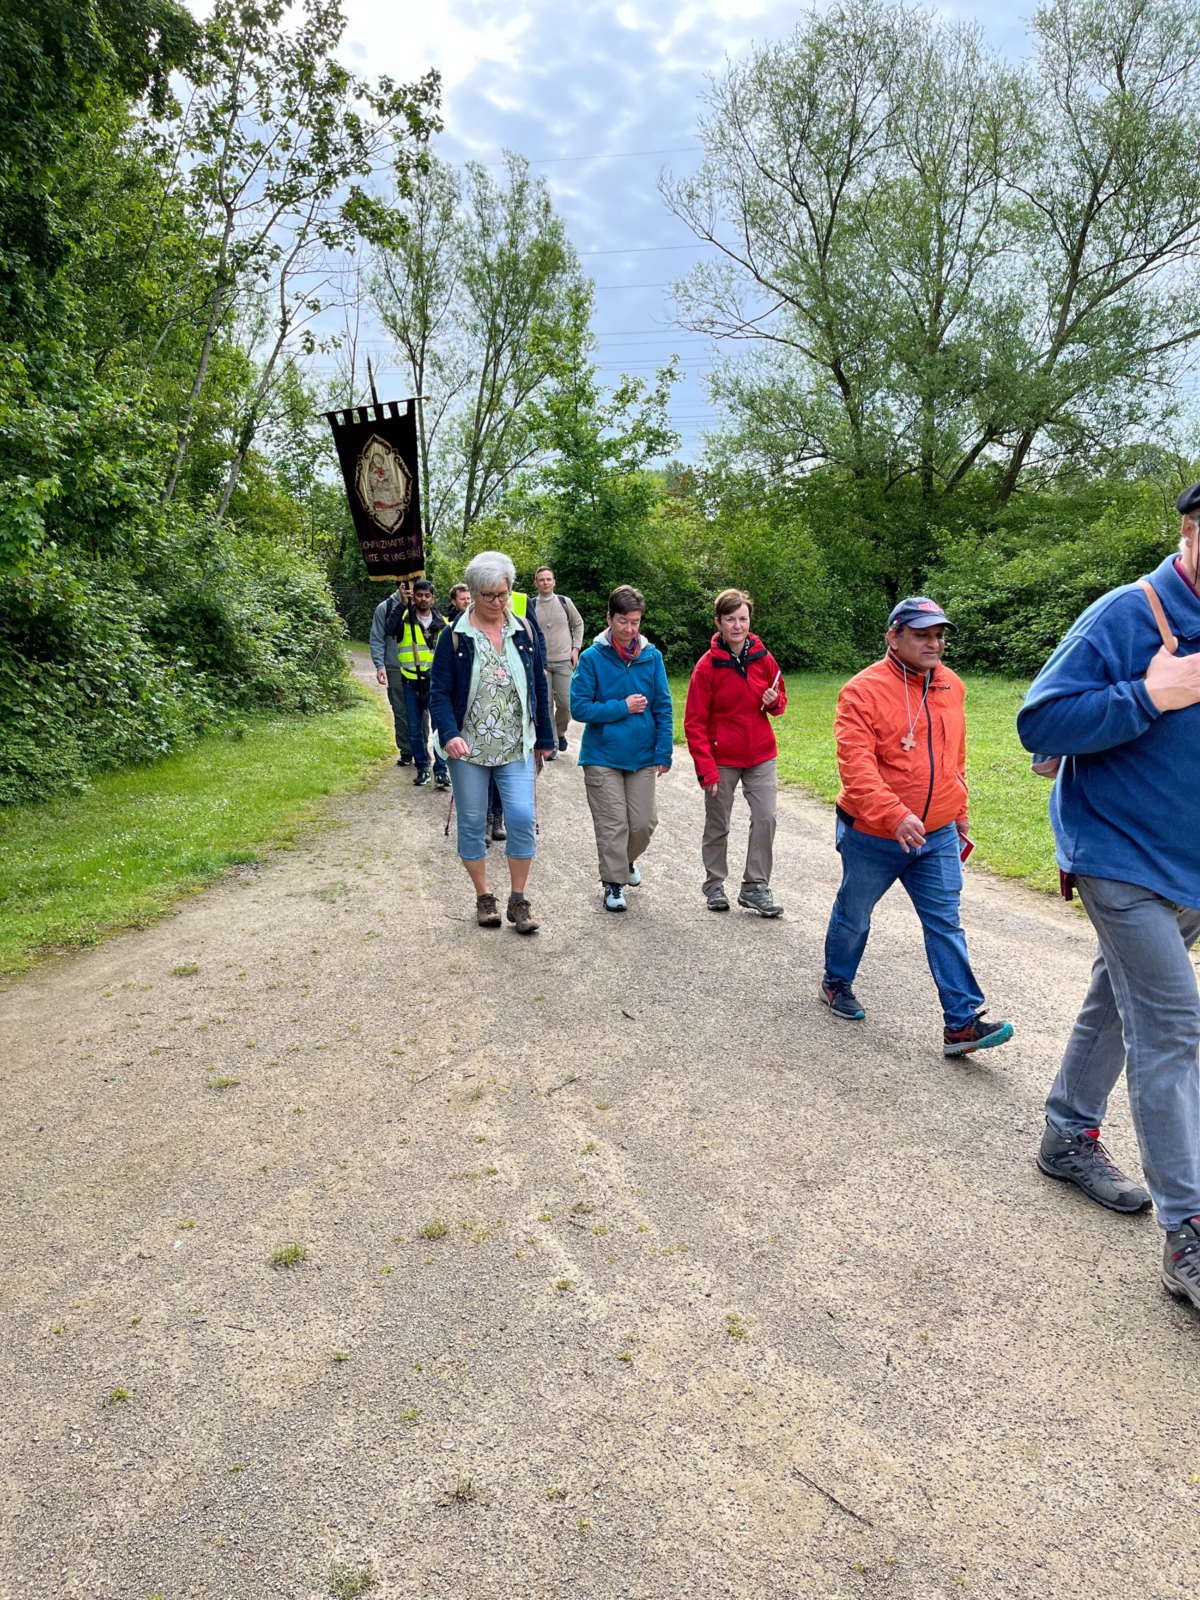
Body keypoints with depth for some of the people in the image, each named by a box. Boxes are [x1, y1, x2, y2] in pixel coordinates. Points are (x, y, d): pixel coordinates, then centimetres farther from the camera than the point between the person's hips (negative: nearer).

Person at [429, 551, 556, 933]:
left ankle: (518, 901, 7)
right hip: (468, 749, -1)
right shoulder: (455, 637, -5)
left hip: (516, 748, 1)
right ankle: (484, 898, 24)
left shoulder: (525, 631, 3)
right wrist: (449, 734, -24)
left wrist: (544, 737, 13)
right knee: (472, 823, 7)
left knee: (522, 818, -9)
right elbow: (439, 693, -7)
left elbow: (539, 688, 11)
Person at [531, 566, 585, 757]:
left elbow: (578, 624, 14)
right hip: (540, 663, 0)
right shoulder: (530, 607, 0)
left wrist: (576, 648, 3)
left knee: (566, 703, -7)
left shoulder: (565, 602, 3)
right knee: (545, 706, 0)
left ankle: (560, 732, 21)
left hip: (564, 662, 0)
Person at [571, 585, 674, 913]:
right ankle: (613, 882, 18)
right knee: (612, 824, 1)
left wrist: (663, 753, -3)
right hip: (602, 757, -3)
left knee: (644, 822, 8)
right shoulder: (592, 658, -9)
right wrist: (623, 707, -13)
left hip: (642, 756, 3)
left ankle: (627, 859, 39)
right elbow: (579, 707, -11)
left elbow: (663, 707, 2)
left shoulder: (651, 656, -1)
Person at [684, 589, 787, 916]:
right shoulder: (707, 665, -9)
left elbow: (779, 701, 14)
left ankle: (755, 886, 10)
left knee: (765, 818, -3)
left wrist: (775, 702, -11)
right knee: (717, 825, 9)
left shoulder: (763, 658, 0)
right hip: (722, 759, -2)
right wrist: (705, 768, -15)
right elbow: (695, 723, -9)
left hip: (760, 755, 3)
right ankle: (715, 885, 25)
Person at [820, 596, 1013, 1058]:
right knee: (853, 916, 15)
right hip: (872, 836, -4)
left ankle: (962, 1023, 4)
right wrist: (895, 815, -37)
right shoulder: (864, 691, -16)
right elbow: (856, 766, -26)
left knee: (945, 924, 1)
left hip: (937, 837, 4)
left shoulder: (951, 687, 4)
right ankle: (836, 983, 39)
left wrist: (958, 812, 20)